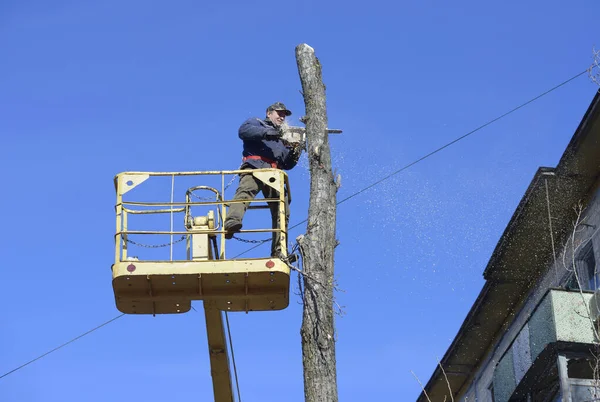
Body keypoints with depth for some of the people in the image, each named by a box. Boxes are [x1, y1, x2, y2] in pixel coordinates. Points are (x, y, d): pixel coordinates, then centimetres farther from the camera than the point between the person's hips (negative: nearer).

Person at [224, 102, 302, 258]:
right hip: (255, 167, -7)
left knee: (282, 212, -4)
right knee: (245, 191, -35)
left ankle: (279, 252, -2)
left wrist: (294, 154, 9)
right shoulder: (256, 123, 20)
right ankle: (232, 223, -61)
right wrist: (267, 133, -13)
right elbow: (243, 130, -5)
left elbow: (287, 165, 30)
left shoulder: (282, 139, 38)